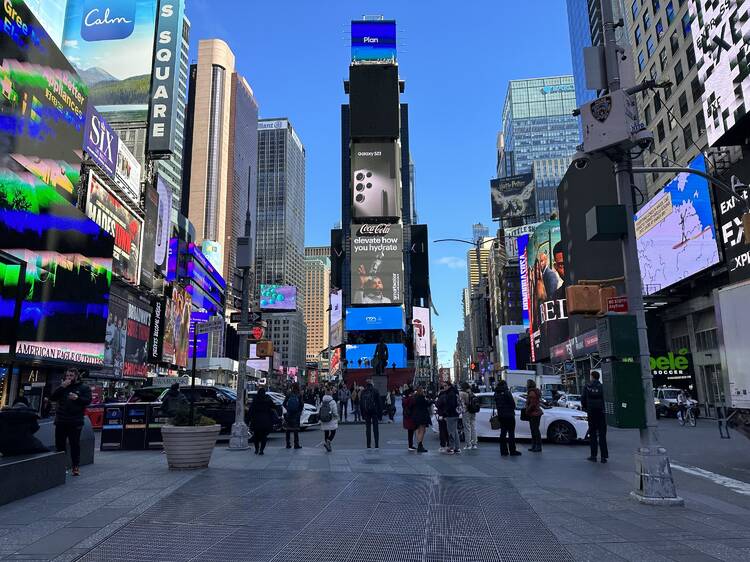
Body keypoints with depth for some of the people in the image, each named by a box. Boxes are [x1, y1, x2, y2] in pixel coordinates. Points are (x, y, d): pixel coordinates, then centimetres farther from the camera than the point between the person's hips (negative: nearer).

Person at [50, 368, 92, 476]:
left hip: (75, 422, -4)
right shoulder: (62, 387, 16)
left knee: (75, 444, -2)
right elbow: (52, 398, 2)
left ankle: (76, 467, 4)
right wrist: (62, 387, -8)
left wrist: (77, 398, -26)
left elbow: (88, 400, -8)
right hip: (61, 421, 4)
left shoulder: (84, 388, 5)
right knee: (59, 444, 8)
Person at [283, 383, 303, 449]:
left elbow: (284, 403, 0)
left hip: (289, 414, 2)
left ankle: (288, 444, 14)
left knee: (288, 429, 10)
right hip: (296, 414, -2)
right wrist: (300, 411, 9)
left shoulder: (289, 394, -2)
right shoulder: (299, 395, -9)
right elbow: (301, 405, -8)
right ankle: (296, 444, 4)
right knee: (296, 429, 3)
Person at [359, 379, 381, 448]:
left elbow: (361, 403, 8)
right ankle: (376, 444, 1)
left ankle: (368, 444, 5)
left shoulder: (363, 392, 4)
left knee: (368, 428, 7)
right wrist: (380, 412, 0)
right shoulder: (375, 391, -4)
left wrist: (362, 413, 13)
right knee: (375, 428, 3)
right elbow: (379, 402, -5)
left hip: (366, 412, 2)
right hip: (374, 411, -2)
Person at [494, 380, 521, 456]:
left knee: (503, 433, 11)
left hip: (501, 415, 6)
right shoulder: (507, 392, -14)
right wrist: (513, 409, 7)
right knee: (511, 433, 0)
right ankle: (512, 451, 2)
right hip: (509, 415, -6)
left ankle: (503, 451, 12)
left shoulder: (496, 394, 5)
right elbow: (512, 403, -11)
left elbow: (496, 404, 8)